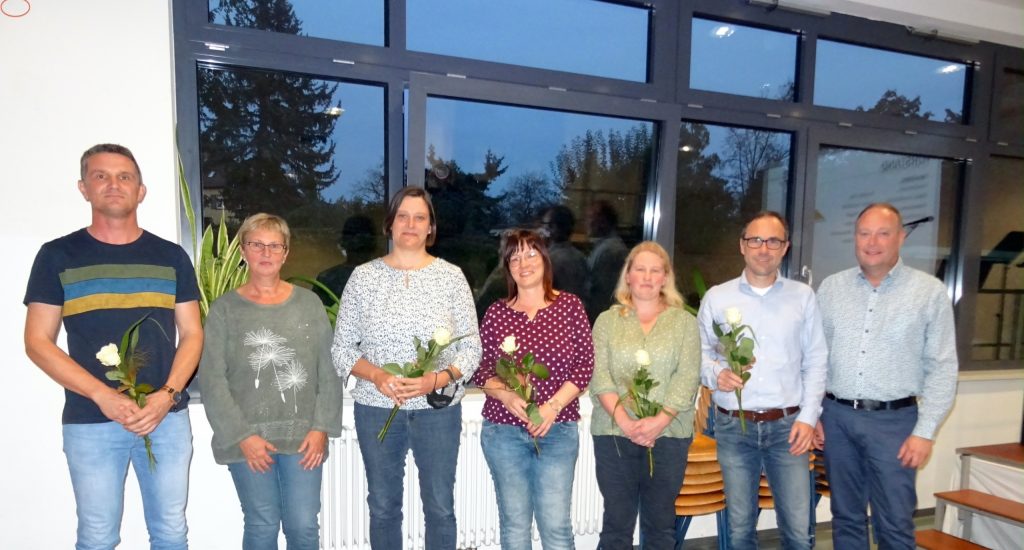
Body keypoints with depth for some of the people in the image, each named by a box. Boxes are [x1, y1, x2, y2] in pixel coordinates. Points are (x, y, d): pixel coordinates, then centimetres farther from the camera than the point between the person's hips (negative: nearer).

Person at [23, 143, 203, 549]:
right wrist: (104, 396, -14)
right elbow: (38, 342, -1)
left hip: (168, 418, 2)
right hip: (90, 422, -1)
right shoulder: (58, 256, 1)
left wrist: (167, 396, -10)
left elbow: (192, 334, 6)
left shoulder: (171, 257, 6)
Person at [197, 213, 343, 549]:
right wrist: (242, 435, -11)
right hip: (247, 438, -1)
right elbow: (212, 381, -5)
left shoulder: (308, 303, 5)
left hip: (303, 435, 1)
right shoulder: (224, 309, 0)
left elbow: (328, 371, 2)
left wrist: (321, 427, -5)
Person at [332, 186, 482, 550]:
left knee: (440, 507, 12)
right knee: (383, 507, 15)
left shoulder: (451, 276, -2)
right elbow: (341, 348, 1)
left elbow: (471, 348, -2)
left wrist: (438, 380, -19)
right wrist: (377, 376, -17)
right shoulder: (363, 277, -1)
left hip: (438, 409, 0)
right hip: (376, 408, 1)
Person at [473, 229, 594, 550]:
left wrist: (552, 406, -14)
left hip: (558, 430, -1)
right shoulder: (496, 313, 3)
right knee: (514, 523, 10)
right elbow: (480, 370, 4)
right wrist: (505, 395, -16)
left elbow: (585, 364, -3)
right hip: (504, 431, 1)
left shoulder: (570, 306, 0)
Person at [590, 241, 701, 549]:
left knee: (661, 523, 10)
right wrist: (623, 420, -16)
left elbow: (688, 377, -3)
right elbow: (599, 376, -3)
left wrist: (661, 420, -16)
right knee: (617, 521, 8)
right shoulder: (608, 321, 7)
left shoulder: (684, 322, 7)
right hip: (614, 433, 0)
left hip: (668, 435, 0)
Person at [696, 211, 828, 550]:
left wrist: (808, 417, -3)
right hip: (733, 426, 0)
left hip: (787, 425, 0)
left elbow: (815, 362, 5)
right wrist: (715, 374, -15)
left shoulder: (803, 296, 5)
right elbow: (701, 352, 6)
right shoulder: (716, 297, 2)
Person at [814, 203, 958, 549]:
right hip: (837, 417, 3)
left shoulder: (930, 291, -3)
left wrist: (925, 430, -7)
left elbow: (942, 367, -3)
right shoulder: (831, 288, 5)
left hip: (894, 420, -2)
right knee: (846, 517, 15)